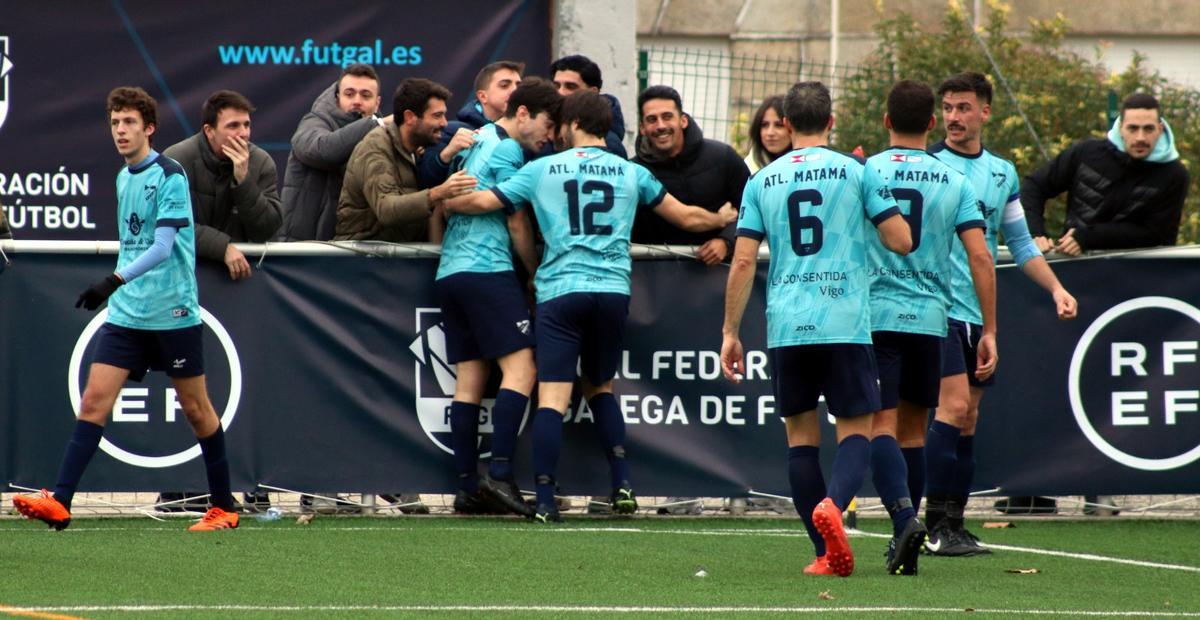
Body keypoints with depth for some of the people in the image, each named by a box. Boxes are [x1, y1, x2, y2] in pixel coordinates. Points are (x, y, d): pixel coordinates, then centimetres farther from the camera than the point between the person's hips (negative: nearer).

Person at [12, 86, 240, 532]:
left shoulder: (170, 177, -11)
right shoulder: (123, 178, 12)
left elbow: (162, 248, -20)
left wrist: (115, 281, -31)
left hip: (173, 314, -6)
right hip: (126, 313, 6)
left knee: (195, 409, 5)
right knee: (95, 399, -7)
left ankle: (224, 507, 18)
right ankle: (59, 502, -15)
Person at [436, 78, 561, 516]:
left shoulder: (473, 143, 20)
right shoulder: (507, 149, -5)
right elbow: (517, 224, -4)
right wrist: (537, 274, 7)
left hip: (450, 270, 9)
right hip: (488, 269, -9)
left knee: (469, 381, 5)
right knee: (520, 369, -12)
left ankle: (468, 487, 0)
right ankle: (500, 473, -24)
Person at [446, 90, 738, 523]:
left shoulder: (541, 170, 6)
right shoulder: (631, 173, 12)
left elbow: (480, 202, 9)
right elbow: (687, 217, 22)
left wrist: (444, 204, 30)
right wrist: (723, 219, 43)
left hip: (560, 292, -3)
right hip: (614, 290, 3)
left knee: (552, 397, -6)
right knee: (600, 387, 21)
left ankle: (545, 500, -15)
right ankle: (622, 484, 9)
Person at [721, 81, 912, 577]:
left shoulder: (762, 182, 8)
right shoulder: (856, 172, 1)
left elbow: (743, 262, 4)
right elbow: (901, 242, 1)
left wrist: (730, 332, 10)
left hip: (786, 328, 2)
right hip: (845, 325, -2)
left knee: (801, 434, 10)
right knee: (855, 429, 3)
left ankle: (827, 554, 7)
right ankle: (833, 504, -28)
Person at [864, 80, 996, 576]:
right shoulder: (954, 182, 4)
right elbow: (980, 258, -1)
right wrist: (989, 331, 4)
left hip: (873, 315, -2)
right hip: (930, 319, 2)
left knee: (882, 426, -7)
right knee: (913, 430, 14)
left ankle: (904, 516, -29)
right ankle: (904, 539, 13)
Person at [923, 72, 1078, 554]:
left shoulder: (1002, 173, 14)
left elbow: (1020, 243, 21)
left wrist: (1056, 288, 11)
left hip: (980, 314, 6)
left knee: (966, 422, 7)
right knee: (953, 406, -17)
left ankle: (952, 526, 11)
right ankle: (937, 526, -15)